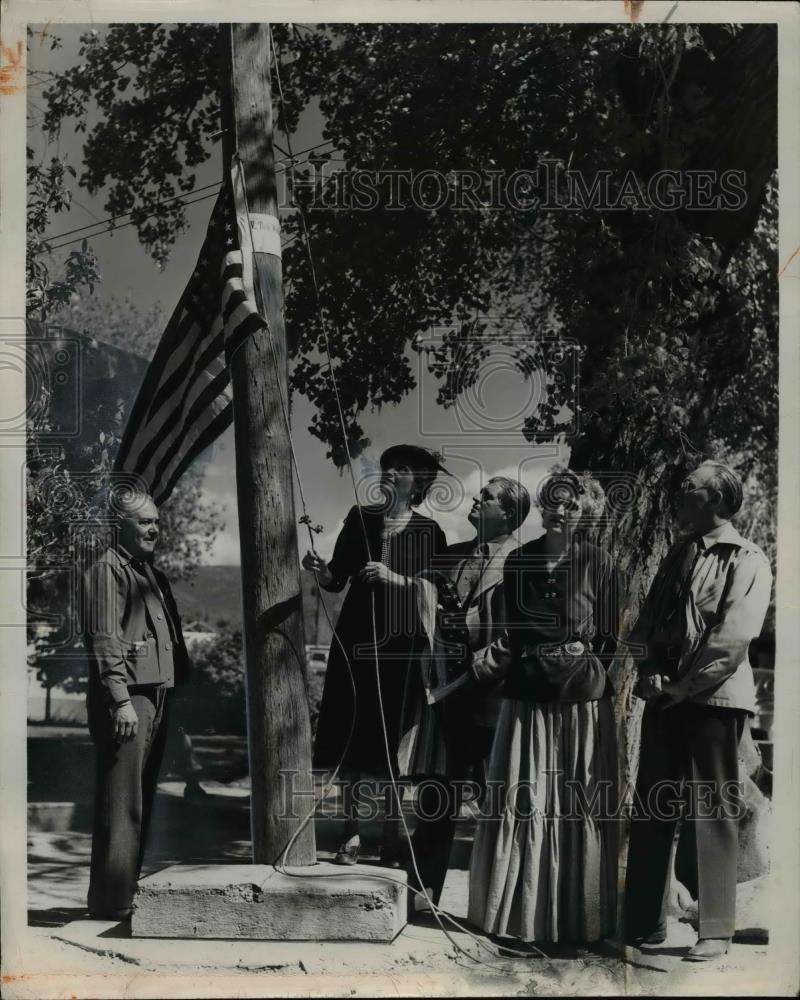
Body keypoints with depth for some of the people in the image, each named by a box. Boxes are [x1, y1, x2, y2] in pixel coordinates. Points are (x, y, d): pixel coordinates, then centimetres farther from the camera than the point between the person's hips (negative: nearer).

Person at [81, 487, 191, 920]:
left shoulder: (150, 572, 21)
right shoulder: (107, 570, -6)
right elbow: (104, 641, -14)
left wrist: (176, 693, 18)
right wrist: (121, 700, -20)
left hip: (156, 697, 9)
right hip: (126, 698, -9)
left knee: (142, 801, 11)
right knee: (121, 803, -6)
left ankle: (128, 890, 19)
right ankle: (111, 900, 0)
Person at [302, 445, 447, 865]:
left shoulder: (428, 532, 1)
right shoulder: (360, 518, 8)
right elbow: (336, 580, 8)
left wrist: (396, 579, -18)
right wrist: (319, 568, -12)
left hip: (399, 643, -2)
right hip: (354, 638, 2)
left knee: (392, 739, -2)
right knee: (347, 735, 2)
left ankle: (392, 839, 8)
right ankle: (351, 834, 11)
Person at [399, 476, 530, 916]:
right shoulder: (453, 556, 14)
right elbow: (427, 609, 11)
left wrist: (473, 668, -14)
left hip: (488, 697, -5)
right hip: (444, 694, 6)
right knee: (434, 799, 10)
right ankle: (421, 892, 19)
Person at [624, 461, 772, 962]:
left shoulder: (748, 560, -4)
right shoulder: (679, 554, 16)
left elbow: (734, 636, -13)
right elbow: (648, 620, 14)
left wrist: (684, 685, -13)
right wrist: (650, 670, -2)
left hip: (714, 697, -6)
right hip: (666, 696, 6)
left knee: (713, 809, -2)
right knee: (652, 808, 7)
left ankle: (716, 930, 6)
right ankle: (645, 921, 16)